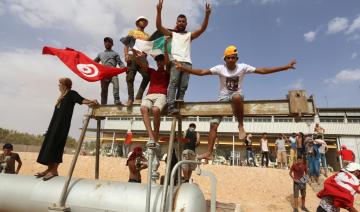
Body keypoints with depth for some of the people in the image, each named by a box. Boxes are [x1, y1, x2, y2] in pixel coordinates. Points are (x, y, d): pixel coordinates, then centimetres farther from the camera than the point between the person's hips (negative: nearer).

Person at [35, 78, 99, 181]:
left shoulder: (72, 93, -2)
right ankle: (50, 169, 10)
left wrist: (91, 101, -32)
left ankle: (54, 170, -10)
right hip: (55, 123, 9)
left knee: (55, 144, -12)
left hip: (62, 123, -9)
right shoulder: (62, 96, 25)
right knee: (49, 144, 6)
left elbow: (81, 100, -18)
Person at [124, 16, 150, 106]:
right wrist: (126, 55, -9)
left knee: (147, 76, -16)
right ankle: (130, 98, -6)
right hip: (132, 56, -2)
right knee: (130, 77, -9)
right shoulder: (132, 32, 21)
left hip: (143, 57, 2)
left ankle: (138, 97, -12)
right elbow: (126, 44, 9)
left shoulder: (147, 36, 29)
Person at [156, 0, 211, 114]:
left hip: (187, 62, 2)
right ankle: (171, 106, -26)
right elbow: (159, 26, 11)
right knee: (173, 83, -17)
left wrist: (207, 15, 0)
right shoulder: (172, 34, 24)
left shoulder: (190, 35, 27)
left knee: (183, 86, -9)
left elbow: (202, 29, 13)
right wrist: (159, 11, 0)